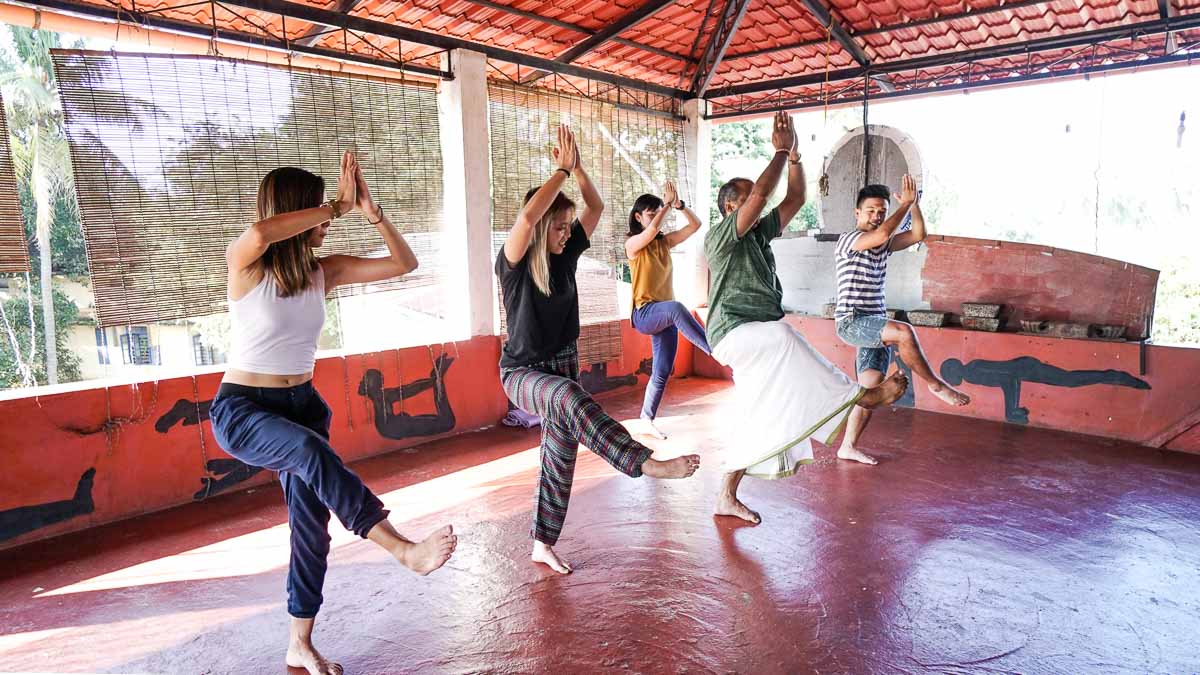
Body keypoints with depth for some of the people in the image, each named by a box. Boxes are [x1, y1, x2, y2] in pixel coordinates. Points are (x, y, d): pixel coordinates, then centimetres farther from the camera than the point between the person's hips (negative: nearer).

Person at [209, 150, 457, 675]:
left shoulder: (323, 271, 0)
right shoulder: (244, 265, -13)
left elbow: (404, 263, -2)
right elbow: (259, 233, -38)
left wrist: (371, 211, -14)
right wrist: (338, 205, -28)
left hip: (303, 404, 5)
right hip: (241, 409, -5)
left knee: (312, 519, 3)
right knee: (312, 451, -37)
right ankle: (404, 550, -40)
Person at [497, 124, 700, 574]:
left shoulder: (565, 256, 2)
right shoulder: (513, 264, -14)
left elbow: (596, 207, 3)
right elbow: (527, 216, -32)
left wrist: (578, 167, -9)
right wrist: (561, 170, -24)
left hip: (564, 366, 6)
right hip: (523, 372, -6)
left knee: (561, 455, 5)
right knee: (570, 399, -39)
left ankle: (543, 544, 19)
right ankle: (646, 464, -44)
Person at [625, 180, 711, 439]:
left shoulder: (665, 242, 12)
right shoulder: (632, 243, -4)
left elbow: (695, 225, 4)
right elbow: (653, 229, -24)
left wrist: (678, 204, -9)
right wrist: (668, 203, -12)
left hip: (665, 315, 6)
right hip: (644, 313, -6)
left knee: (662, 372, 4)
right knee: (676, 309, -39)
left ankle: (647, 418, 19)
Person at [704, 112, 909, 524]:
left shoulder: (759, 234, 19)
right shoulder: (719, 236, -5)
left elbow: (795, 199, 17)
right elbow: (762, 192, -15)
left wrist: (794, 154, 9)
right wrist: (781, 150, -5)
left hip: (758, 338, 8)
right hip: (736, 332, -8)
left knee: (760, 420, 6)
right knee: (783, 335, -34)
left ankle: (727, 497, 13)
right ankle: (859, 395, -25)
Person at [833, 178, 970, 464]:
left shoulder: (882, 246, 17)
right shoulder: (847, 241, -7)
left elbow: (918, 235, 9)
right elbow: (883, 233, -24)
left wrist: (914, 204, -3)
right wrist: (905, 203, -13)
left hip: (875, 324, 8)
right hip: (851, 321, -8)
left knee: (869, 392, 2)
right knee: (904, 332, -31)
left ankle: (848, 446, 10)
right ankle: (936, 385, -13)